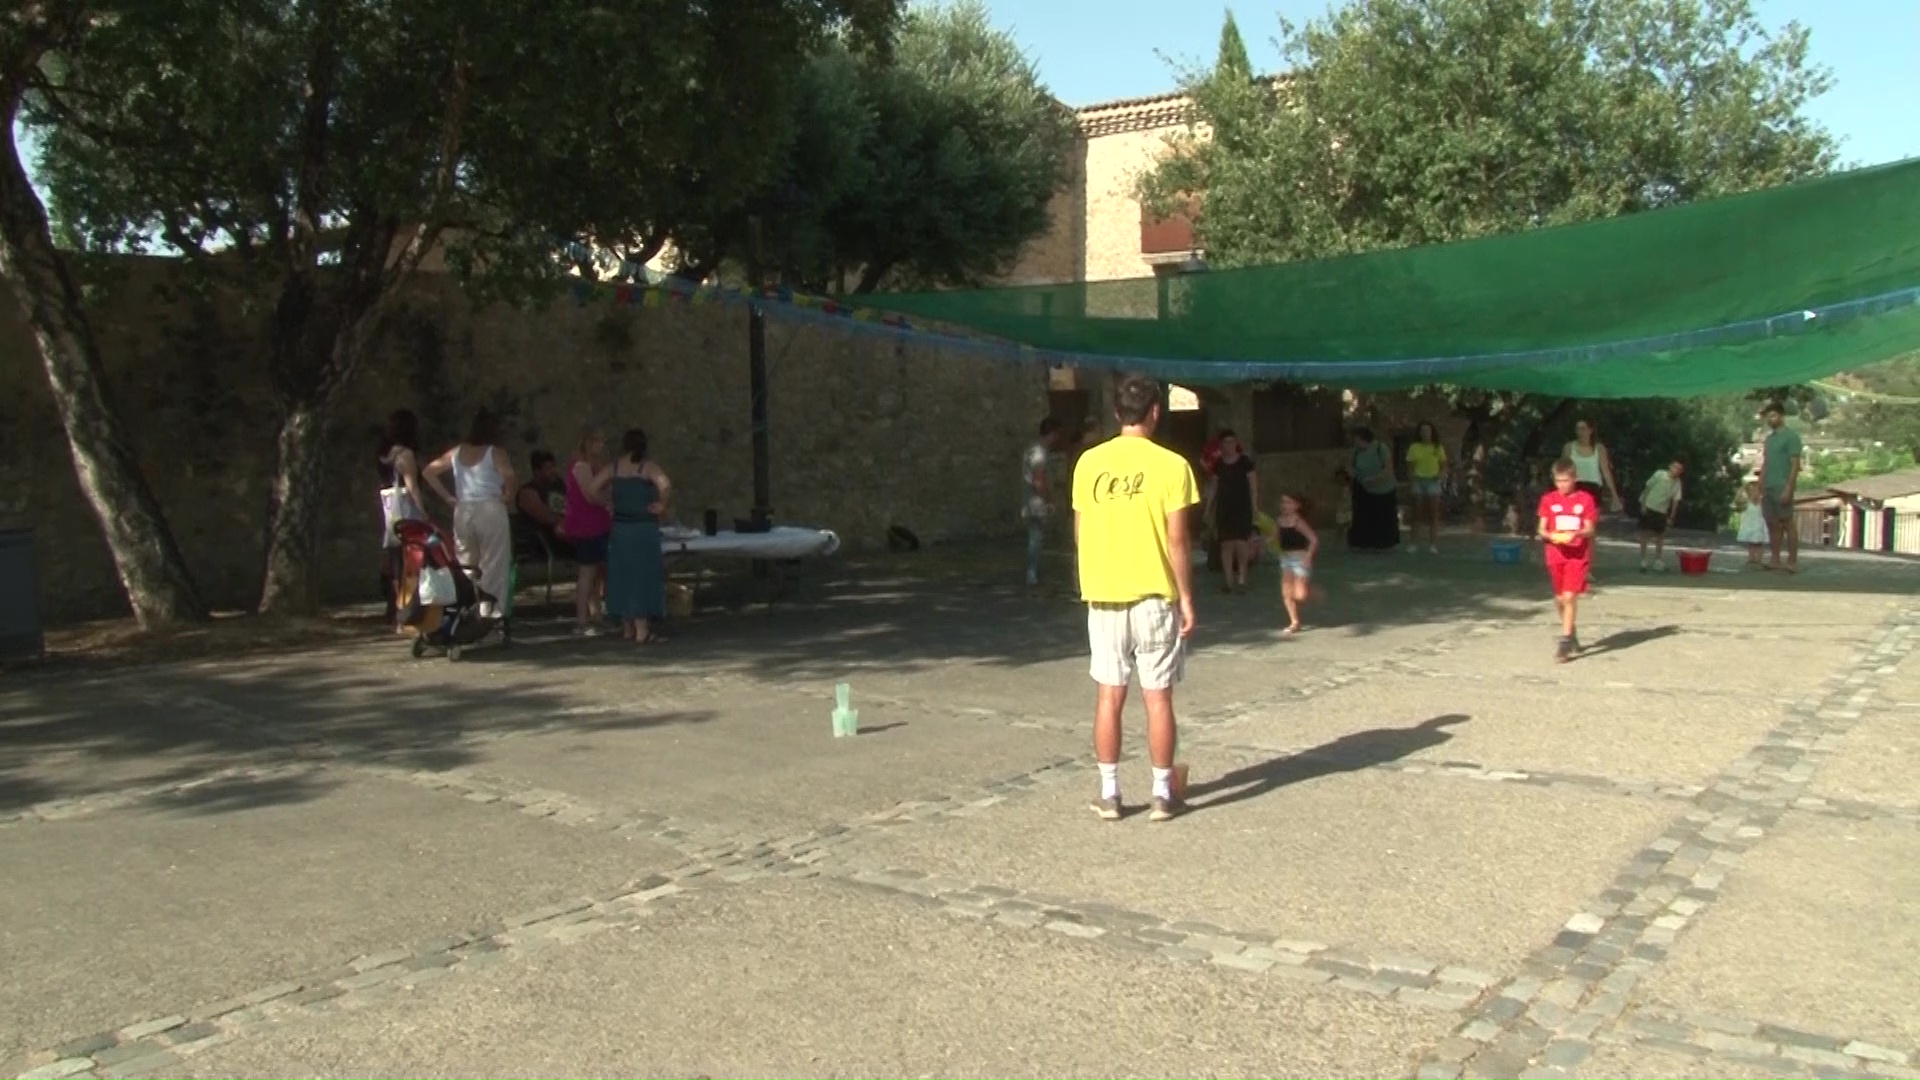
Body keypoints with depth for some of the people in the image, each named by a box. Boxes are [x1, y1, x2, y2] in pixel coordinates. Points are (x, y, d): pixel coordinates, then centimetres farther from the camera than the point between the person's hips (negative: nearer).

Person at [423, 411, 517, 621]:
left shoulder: (457, 452, 12)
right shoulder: (495, 453, -5)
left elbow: (429, 472, 15)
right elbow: (508, 474, -24)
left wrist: (448, 497, 14)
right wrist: (509, 495, -7)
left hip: (463, 512, 5)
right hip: (490, 511, -5)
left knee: (465, 564, 12)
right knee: (493, 563, -1)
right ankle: (492, 611, -4)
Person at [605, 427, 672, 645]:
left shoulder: (615, 467, 4)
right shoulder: (647, 466, -9)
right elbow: (666, 485, -25)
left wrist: (609, 505, 10)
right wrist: (662, 505, -11)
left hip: (620, 528, 5)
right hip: (644, 529, -5)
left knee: (623, 576, 13)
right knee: (643, 577, -1)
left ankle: (627, 628, 20)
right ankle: (642, 631, -2)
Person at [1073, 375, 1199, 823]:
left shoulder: (1089, 462, 1)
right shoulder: (1170, 465, -9)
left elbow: (1079, 531, 6)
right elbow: (1178, 539, -9)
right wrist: (1186, 598, -2)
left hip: (1103, 595, 3)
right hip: (1154, 596, -3)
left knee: (1110, 695, 10)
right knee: (1158, 697, 5)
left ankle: (1109, 794, 14)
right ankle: (1162, 795, 12)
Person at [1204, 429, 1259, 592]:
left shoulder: (1245, 462, -3)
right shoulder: (1218, 465, 7)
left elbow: (1253, 485, -2)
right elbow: (1213, 486, 12)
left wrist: (1255, 507, -6)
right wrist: (1208, 508, 9)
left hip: (1242, 506, -3)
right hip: (1224, 507, 3)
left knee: (1241, 541, -12)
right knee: (1226, 543, 1)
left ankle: (1242, 576, 2)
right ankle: (1229, 580, 6)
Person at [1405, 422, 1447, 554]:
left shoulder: (1438, 448, 3)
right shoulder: (1414, 447, 2)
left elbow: (1443, 465, 6)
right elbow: (1410, 466, 2)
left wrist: (1442, 474, -14)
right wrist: (1411, 475, -18)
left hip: (1433, 481, 0)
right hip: (1419, 481, 0)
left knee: (1433, 514, 1)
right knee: (1417, 514, 2)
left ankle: (1433, 544, 4)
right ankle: (1414, 543, 4)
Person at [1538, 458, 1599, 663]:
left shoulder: (1586, 499, -1)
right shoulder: (1548, 499, 4)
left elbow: (1590, 529, -1)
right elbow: (1542, 529, 5)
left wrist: (1576, 534, -21)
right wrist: (1550, 535, -17)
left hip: (1578, 555, -3)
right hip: (1556, 554, 3)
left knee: (1570, 597, -14)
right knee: (1560, 599, 10)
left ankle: (1565, 643, -13)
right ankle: (1572, 636, 32)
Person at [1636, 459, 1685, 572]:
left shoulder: (1677, 483, -5)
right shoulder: (1660, 475, -14)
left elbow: (1675, 501, -4)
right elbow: (1648, 488, -9)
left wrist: (1671, 517, -6)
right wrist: (1643, 505, -12)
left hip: (1662, 512, 4)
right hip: (1649, 508, -4)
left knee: (1660, 536, 7)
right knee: (1645, 534, -4)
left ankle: (1658, 562, 17)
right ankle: (1643, 562, -2)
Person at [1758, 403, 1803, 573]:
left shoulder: (1791, 436, -6)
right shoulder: (1769, 438, 17)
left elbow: (1795, 464, -11)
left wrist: (1788, 488, -18)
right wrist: (1760, 487, 13)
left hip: (1782, 488, -7)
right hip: (1768, 488, 8)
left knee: (1787, 524, -5)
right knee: (1772, 524, 7)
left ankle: (1793, 561, -3)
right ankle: (1775, 560, 11)